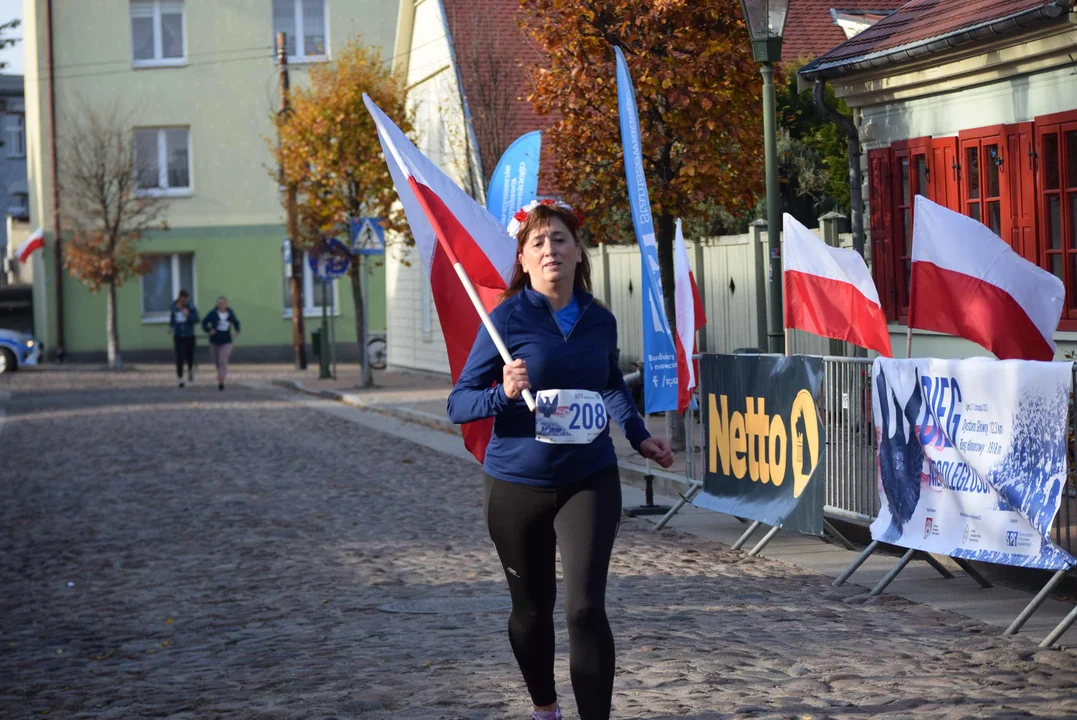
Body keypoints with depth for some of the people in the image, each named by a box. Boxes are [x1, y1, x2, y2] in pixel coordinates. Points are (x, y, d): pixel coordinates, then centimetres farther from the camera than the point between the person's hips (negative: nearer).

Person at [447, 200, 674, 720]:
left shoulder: (600, 321, 3)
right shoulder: (508, 319, -8)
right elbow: (457, 404, -7)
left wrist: (639, 436, 14)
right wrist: (504, 394, -25)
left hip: (589, 481, 1)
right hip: (517, 485, -1)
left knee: (585, 607, -13)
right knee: (532, 607, 13)